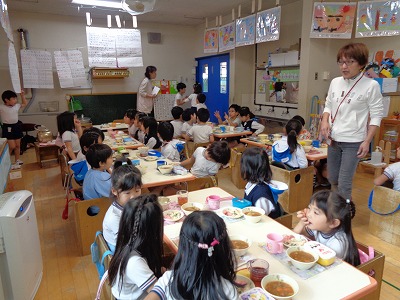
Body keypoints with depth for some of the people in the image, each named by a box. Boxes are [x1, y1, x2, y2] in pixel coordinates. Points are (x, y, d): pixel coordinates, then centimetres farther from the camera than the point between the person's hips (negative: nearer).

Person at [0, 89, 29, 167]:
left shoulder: (17, 106, 3)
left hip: (17, 126, 6)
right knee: (12, 146, -7)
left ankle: (17, 161, 28)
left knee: (18, 145, 13)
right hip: (8, 128, -6)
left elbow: (25, 103, 20)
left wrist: (22, 95, 9)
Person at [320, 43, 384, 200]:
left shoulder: (371, 85, -10)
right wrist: (324, 121, -6)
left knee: (344, 184, -5)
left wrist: (367, 141, -12)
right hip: (333, 139, 5)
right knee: (332, 179, 16)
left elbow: (376, 116, -7)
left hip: (353, 141, -5)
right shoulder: (335, 82, 4)